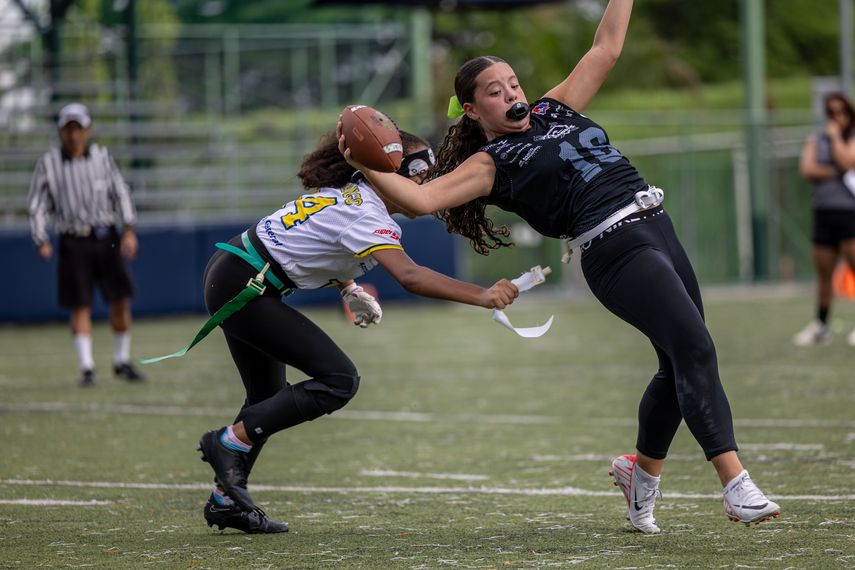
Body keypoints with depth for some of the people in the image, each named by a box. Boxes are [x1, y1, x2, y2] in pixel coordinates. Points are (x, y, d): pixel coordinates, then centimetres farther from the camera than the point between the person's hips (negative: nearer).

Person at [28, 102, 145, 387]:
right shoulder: (48, 163, 0)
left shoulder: (102, 156, 3)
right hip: (73, 243, -2)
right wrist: (42, 242, -9)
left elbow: (120, 193, 1)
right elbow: (38, 206, 2)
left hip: (106, 238, 2)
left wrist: (129, 230, -10)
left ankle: (122, 362, 16)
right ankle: (86, 368, 0)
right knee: (80, 307, -3)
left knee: (121, 300, 1)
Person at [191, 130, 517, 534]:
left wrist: (348, 288, 16)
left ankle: (225, 500, 21)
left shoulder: (348, 193, 10)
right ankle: (230, 441, -7)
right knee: (339, 380, -12)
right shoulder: (366, 213, -19)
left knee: (269, 398, 17)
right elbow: (409, 276, -34)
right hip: (242, 288, -10)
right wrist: (481, 296, -40)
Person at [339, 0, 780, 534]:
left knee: (682, 367, 9)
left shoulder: (556, 110, 20)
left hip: (658, 227, 8)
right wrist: (365, 167, -20)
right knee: (695, 350, -20)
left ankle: (642, 470, 32)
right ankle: (737, 488, -25)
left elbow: (607, 49, 24)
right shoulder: (492, 164, 2)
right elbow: (421, 198, -10)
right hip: (616, 248, -8)